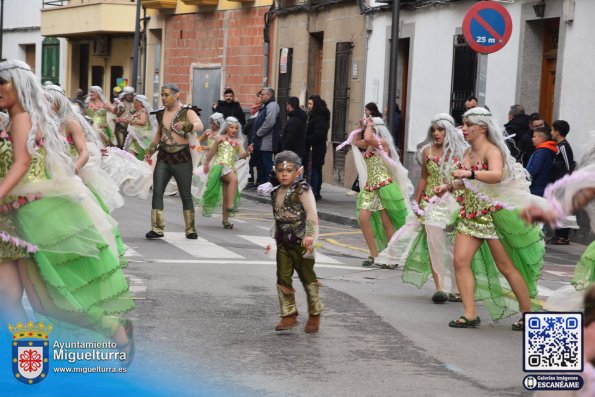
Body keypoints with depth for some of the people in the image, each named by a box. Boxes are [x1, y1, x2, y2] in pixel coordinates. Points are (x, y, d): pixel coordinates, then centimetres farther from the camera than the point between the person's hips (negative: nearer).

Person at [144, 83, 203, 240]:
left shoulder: (187, 112, -6)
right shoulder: (161, 113, 11)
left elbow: (199, 126, -25)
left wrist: (185, 126, -43)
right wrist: (150, 150, 14)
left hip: (182, 158, -5)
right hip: (163, 157, 5)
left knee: (186, 195, 4)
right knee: (157, 192, -7)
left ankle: (190, 229, 14)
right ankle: (157, 228, -5)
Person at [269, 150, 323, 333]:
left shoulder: (302, 189, -10)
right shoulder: (275, 193, 11)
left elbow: (311, 213, -17)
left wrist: (309, 235, -26)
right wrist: (274, 238, 17)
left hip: (301, 242, -6)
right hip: (283, 243, 6)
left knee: (307, 277, 5)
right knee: (283, 278, 2)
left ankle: (314, 315, 17)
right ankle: (289, 315, 9)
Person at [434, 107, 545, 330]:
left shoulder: (491, 151, -14)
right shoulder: (468, 153, 11)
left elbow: (497, 175, -35)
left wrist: (470, 174, -48)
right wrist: (449, 187, 9)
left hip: (493, 214, -7)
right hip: (470, 215, 8)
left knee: (506, 267, -1)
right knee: (461, 261, -8)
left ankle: (528, 314, 12)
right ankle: (470, 315, -6)